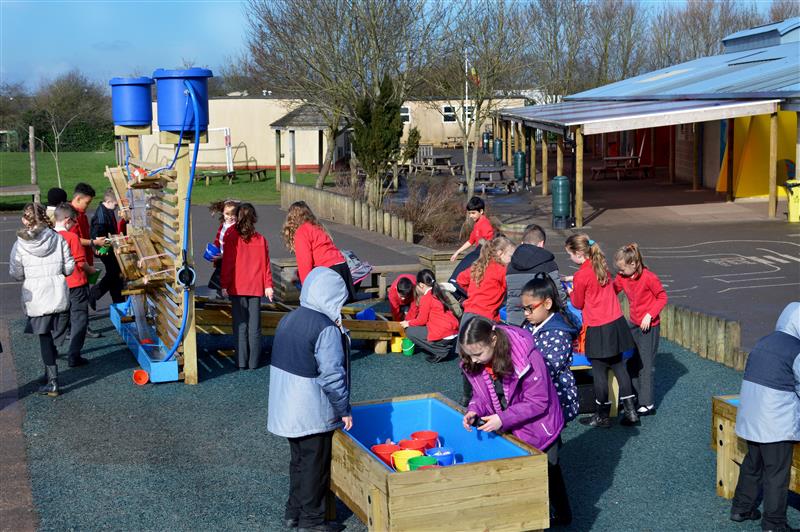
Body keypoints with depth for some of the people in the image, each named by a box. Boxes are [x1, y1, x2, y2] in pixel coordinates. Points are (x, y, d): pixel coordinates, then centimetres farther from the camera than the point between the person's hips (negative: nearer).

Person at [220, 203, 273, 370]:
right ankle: (253, 363, 8)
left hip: (237, 288, -2)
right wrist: (268, 285, 9)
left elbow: (227, 263, -5)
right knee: (254, 326, 6)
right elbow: (266, 264, 4)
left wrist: (224, 285, 1)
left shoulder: (231, 238, -6)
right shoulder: (261, 239, 2)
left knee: (240, 325, 2)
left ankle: (242, 362, 2)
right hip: (256, 288, 2)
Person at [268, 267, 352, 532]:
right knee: (315, 465, 6)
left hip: (287, 408, 8)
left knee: (299, 460, 20)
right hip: (313, 412, -8)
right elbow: (332, 375, -21)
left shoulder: (288, 319, 5)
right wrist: (344, 409, -11)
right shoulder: (326, 328, -20)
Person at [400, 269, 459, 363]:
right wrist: (410, 320, 31)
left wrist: (408, 323, 13)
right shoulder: (437, 295, 16)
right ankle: (444, 349, 12)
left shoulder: (426, 298, -10)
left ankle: (440, 352, -2)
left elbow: (422, 320, -5)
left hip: (443, 337, -9)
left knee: (410, 331, 3)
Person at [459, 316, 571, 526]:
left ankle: (560, 516, 28)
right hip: (509, 431, 6)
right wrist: (473, 411, -21)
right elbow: (481, 395, 1)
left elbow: (538, 402, -26)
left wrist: (503, 419, -33)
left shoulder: (526, 358, -32)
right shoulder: (474, 363, -14)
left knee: (547, 473, 8)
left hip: (538, 428, -6)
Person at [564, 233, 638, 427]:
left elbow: (578, 304, -3)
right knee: (619, 366, 16)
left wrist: (570, 291, 15)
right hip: (617, 322, 8)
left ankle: (603, 416, 15)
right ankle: (630, 410, 18)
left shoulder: (581, 276, -17)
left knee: (599, 371, 5)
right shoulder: (601, 265, 4)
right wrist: (574, 279, 22)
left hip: (599, 329, -7)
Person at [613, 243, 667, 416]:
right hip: (633, 324, 7)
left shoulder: (649, 278, -20)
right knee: (632, 362, 14)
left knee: (646, 364, -4)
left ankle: (647, 404, 1)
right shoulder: (621, 277, -2)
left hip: (649, 325, -7)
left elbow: (662, 297, -12)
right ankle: (633, 397, 27)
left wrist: (649, 315, -19)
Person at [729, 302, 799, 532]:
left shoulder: (763, 342, 8)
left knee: (752, 463, 22)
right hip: (776, 422, -8)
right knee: (777, 473, 3)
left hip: (750, 416, 8)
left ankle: (741, 508, 34)